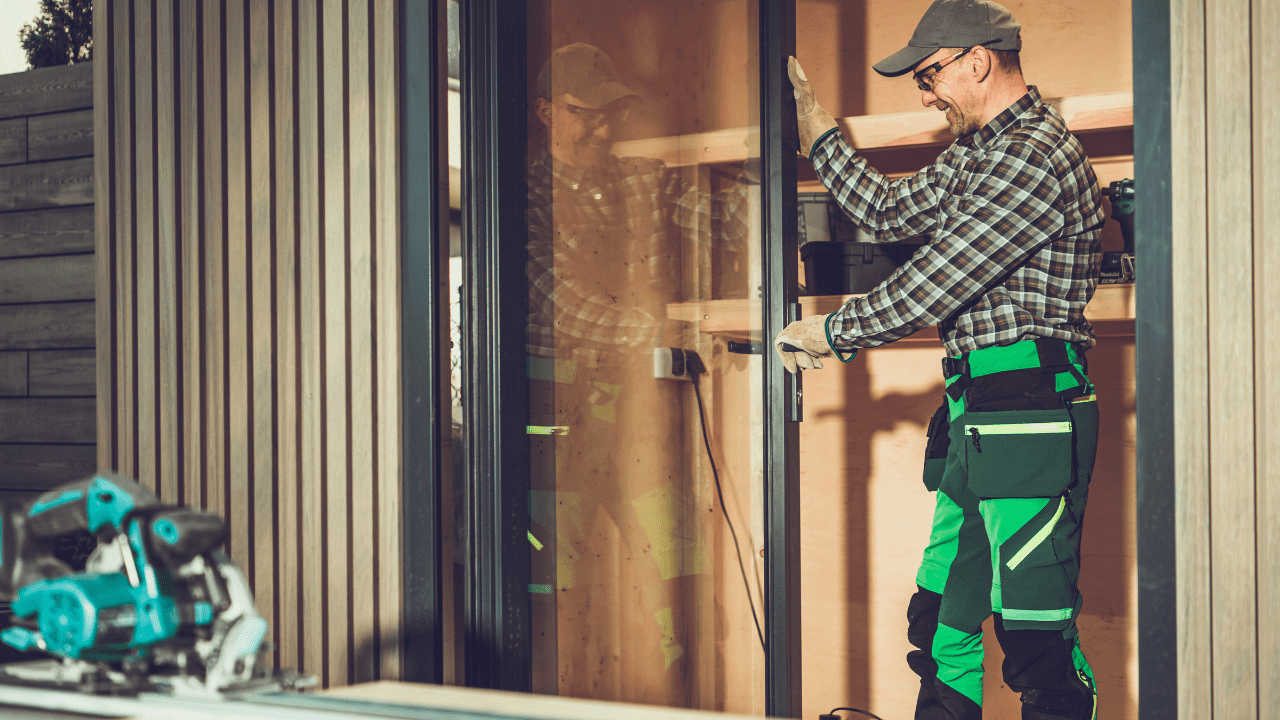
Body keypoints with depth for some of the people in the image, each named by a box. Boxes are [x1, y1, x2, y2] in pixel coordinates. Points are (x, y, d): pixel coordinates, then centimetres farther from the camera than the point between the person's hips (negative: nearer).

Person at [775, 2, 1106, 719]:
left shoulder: (1035, 155, -14)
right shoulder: (979, 152, 18)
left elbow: (933, 287, -16)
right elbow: (888, 210, 28)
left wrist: (832, 332, -3)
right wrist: (816, 122, 27)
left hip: (1031, 419, -10)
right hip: (978, 420, 10)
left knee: (1037, 633, -7)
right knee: (941, 622, 13)